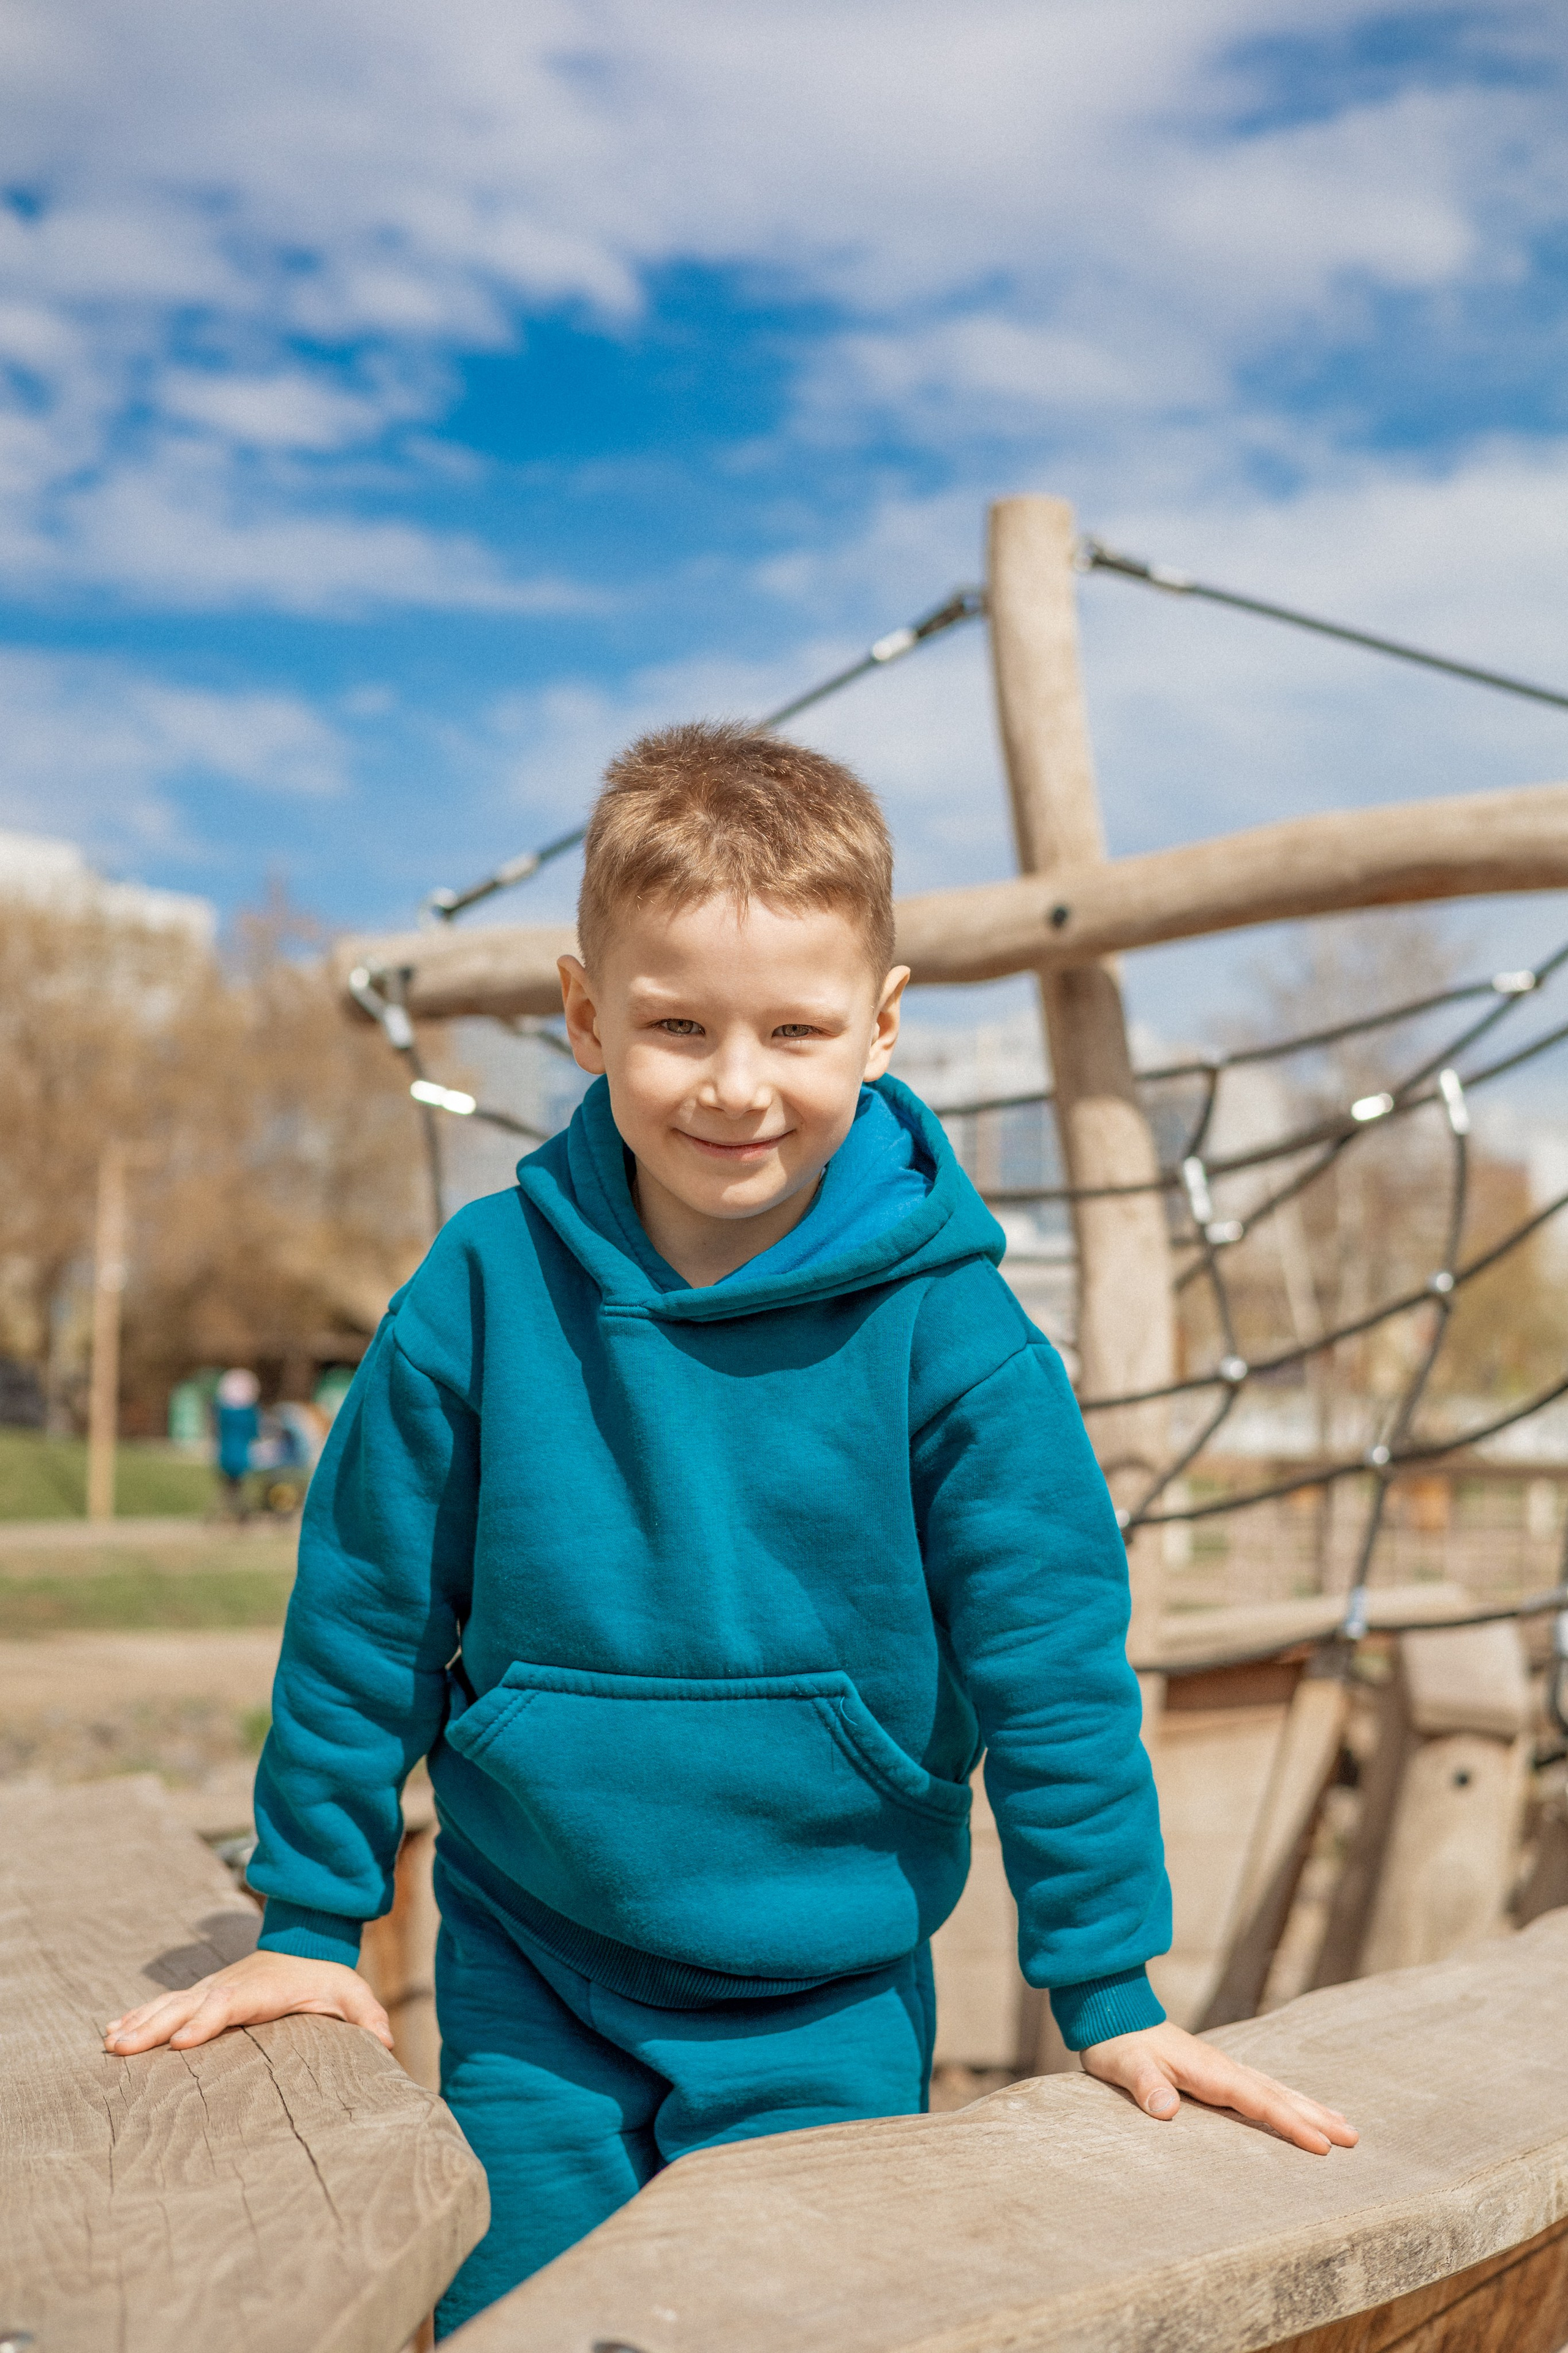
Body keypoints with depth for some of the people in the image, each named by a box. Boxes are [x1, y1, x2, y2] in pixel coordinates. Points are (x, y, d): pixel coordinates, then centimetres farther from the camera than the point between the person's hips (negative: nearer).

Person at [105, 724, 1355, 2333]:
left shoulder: (951, 1334, -15)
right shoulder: (485, 1285, -11)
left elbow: (1052, 1665, -8)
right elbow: (366, 1612, -1)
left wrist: (1106, 1995, -3)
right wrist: (310, 1921, 4)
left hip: (828, 2001, -1)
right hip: (527, 1974, 2)